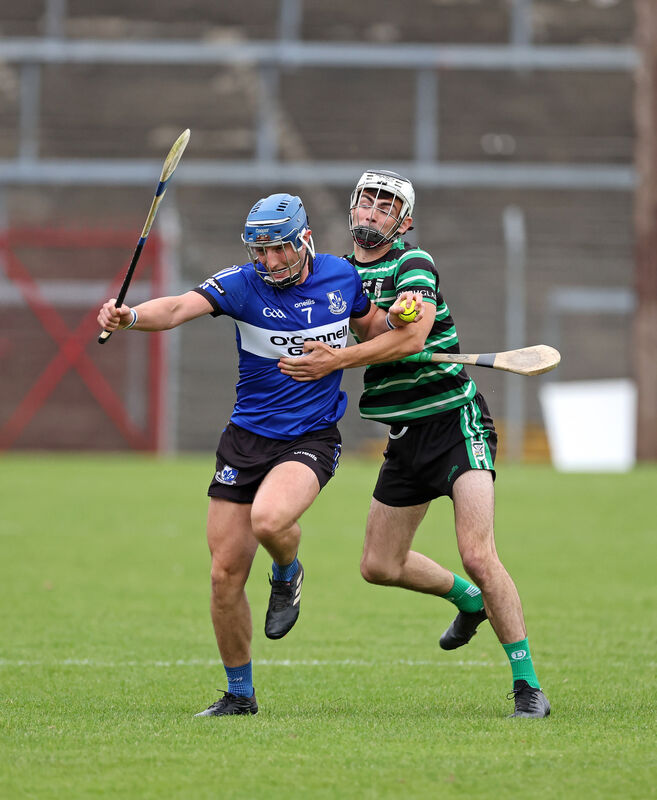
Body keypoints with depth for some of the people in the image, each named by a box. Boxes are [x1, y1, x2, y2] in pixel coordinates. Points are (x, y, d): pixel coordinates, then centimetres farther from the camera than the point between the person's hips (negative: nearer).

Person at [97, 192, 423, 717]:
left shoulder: (342, 277, 0)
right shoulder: (243, 284, -8)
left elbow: (372, 329, 19)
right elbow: (180, 308, -26)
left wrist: (399, 317, -4)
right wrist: (131, 316, -46)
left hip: (312, 439, -1)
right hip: (247, 438, 1)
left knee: (268, 519, -32)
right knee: (226, 574, -1)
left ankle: (288, 574, 5)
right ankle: (239, 695, 18)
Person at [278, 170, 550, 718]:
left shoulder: (413, 264, -12)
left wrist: (336, 360, -32)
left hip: (455, 421, -8)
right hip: (406, 436, 8)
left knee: (478, 555, -20)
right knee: (380, 565, 12)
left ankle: (528, 688, -13)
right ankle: (468, 600, 41)